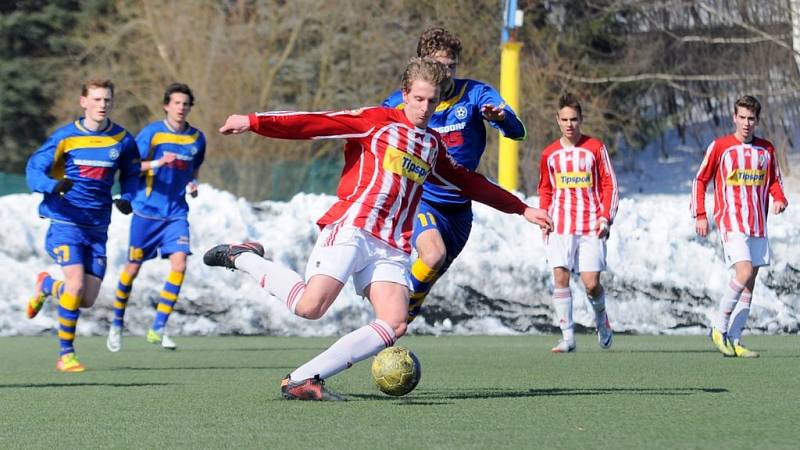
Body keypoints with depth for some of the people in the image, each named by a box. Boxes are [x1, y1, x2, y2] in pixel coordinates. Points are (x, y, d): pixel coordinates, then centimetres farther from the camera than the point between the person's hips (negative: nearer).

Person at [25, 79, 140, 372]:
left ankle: (46, 285, 35)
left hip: (98, 228, 4)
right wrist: (54, 185, -28)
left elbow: (131, 174, 17)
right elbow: (34, 171, -7)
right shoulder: (65, 137, -6)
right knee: (76, 285, -21)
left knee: (87, 300, 1)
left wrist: (126, 198, -4)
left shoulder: (122, 140, 2)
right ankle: (66, 355, -5)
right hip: (65, 223, -4)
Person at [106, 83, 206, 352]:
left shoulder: (197, 138, 6)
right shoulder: (151, 133, -6)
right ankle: (117, 324, 26)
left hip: (176, 213, 3)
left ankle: (158, 329, -9)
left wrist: (193, 184, 2)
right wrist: (157, 163, -23)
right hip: (147, 211, -3)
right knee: (133, 268, 5)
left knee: (179, 263, -15)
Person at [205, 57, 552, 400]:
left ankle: (302, 379, -15)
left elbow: (470, 183, 38)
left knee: (394, 324, -17)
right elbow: (315, 124, -6)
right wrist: (254, 122, -16)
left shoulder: (433, 146, 23)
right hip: (351, 228, -6)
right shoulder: (376, 121, 4)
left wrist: (521, 208, 41)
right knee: (310, 306, -24)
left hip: (392, 249, 6)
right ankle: (244, 258, 4)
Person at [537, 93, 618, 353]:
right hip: (560, 226, 2)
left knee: (591, 284, -6)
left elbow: (609, 185, 4)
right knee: (560, 278, -9)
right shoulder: (550, 154, 9)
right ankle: (567, 337, -4)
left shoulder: (595, 148, 2)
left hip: (590, 227, -2)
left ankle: (601, 320, 25)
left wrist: (605, 217, -6)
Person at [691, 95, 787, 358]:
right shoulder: (719, 147, -1)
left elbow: (774, 181, 21)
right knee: (744, 272, -21)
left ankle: (733, 340, 9)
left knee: (749, 285, 4)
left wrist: (779, 199, -1)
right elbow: (700, 181, 4)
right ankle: (719, 327, -6)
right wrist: (700, 215, -3)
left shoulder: (766, 149, 10)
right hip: (731, 222, -5)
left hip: (758, 225, 5)